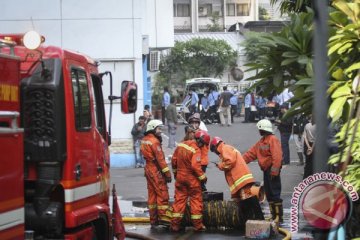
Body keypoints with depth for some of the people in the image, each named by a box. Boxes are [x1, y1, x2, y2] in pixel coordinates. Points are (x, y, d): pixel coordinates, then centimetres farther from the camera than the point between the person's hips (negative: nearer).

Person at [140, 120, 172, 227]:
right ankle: (163, 217, -7)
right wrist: (167, 173, -15)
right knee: (162, 194, -5)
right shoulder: (154, 141, -16)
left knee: (152, 194, 12)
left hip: (148, 169, 9)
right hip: (156, 170, -9)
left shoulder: (144, 140, 10)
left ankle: (153, 220, 16)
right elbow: (160, 158, -18)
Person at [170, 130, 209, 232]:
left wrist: (175, 172, 23)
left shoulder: (181, 144, 3)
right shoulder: (196, 150, -17)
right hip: (192, 178, -6)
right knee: (196, 200, 6)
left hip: (180, 177, 6)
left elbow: (174, 159, 9)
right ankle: (198, 225, 9)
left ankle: (175, 224, 9)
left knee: (179, 199, 10)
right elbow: (195, 166, -25)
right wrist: (203, 177, -14)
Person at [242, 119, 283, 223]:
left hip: (272, 170, -10)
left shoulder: (273, 139, -12)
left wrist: (274, 171, -24)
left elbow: (277, 156, -20)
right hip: (266, 170, 10)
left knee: (275, 193, -8)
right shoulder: (261, 141, 17)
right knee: (268, 193, 12)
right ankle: (274, 215, 19)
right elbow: (251, 153, 16)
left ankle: (279, 216, -4)